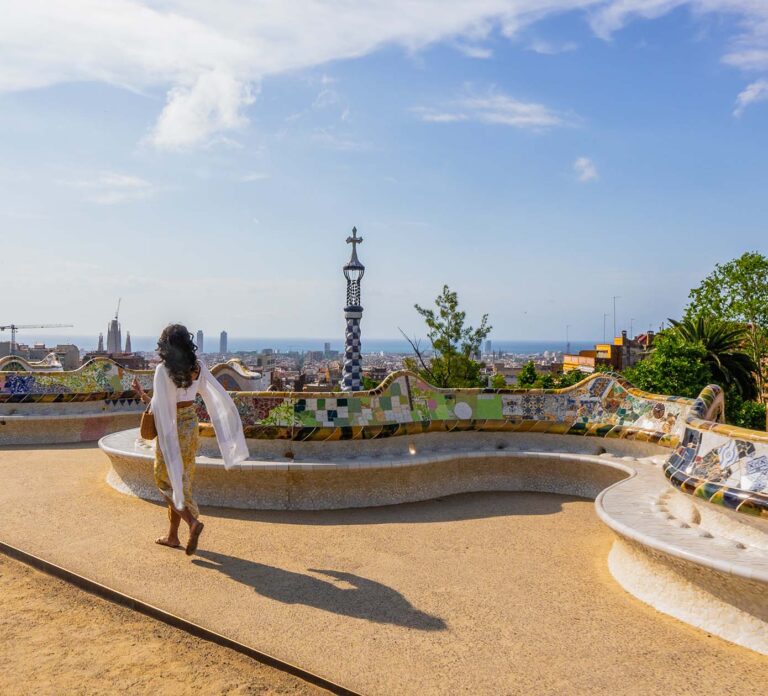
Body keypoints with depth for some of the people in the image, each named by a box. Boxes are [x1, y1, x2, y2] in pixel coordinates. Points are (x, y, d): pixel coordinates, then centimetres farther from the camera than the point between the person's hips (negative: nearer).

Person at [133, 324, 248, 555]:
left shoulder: (163, 370, -17)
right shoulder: (197, 366, -2)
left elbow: (158, 408, -18)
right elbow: (216, 395, 0)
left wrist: (142, 394, -2)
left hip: (171, 429, -6)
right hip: (191, 426, 6)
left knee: (167, 480, 8)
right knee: (181, 481, 16)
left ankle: (193, 522, -12)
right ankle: (173, 536, 25)